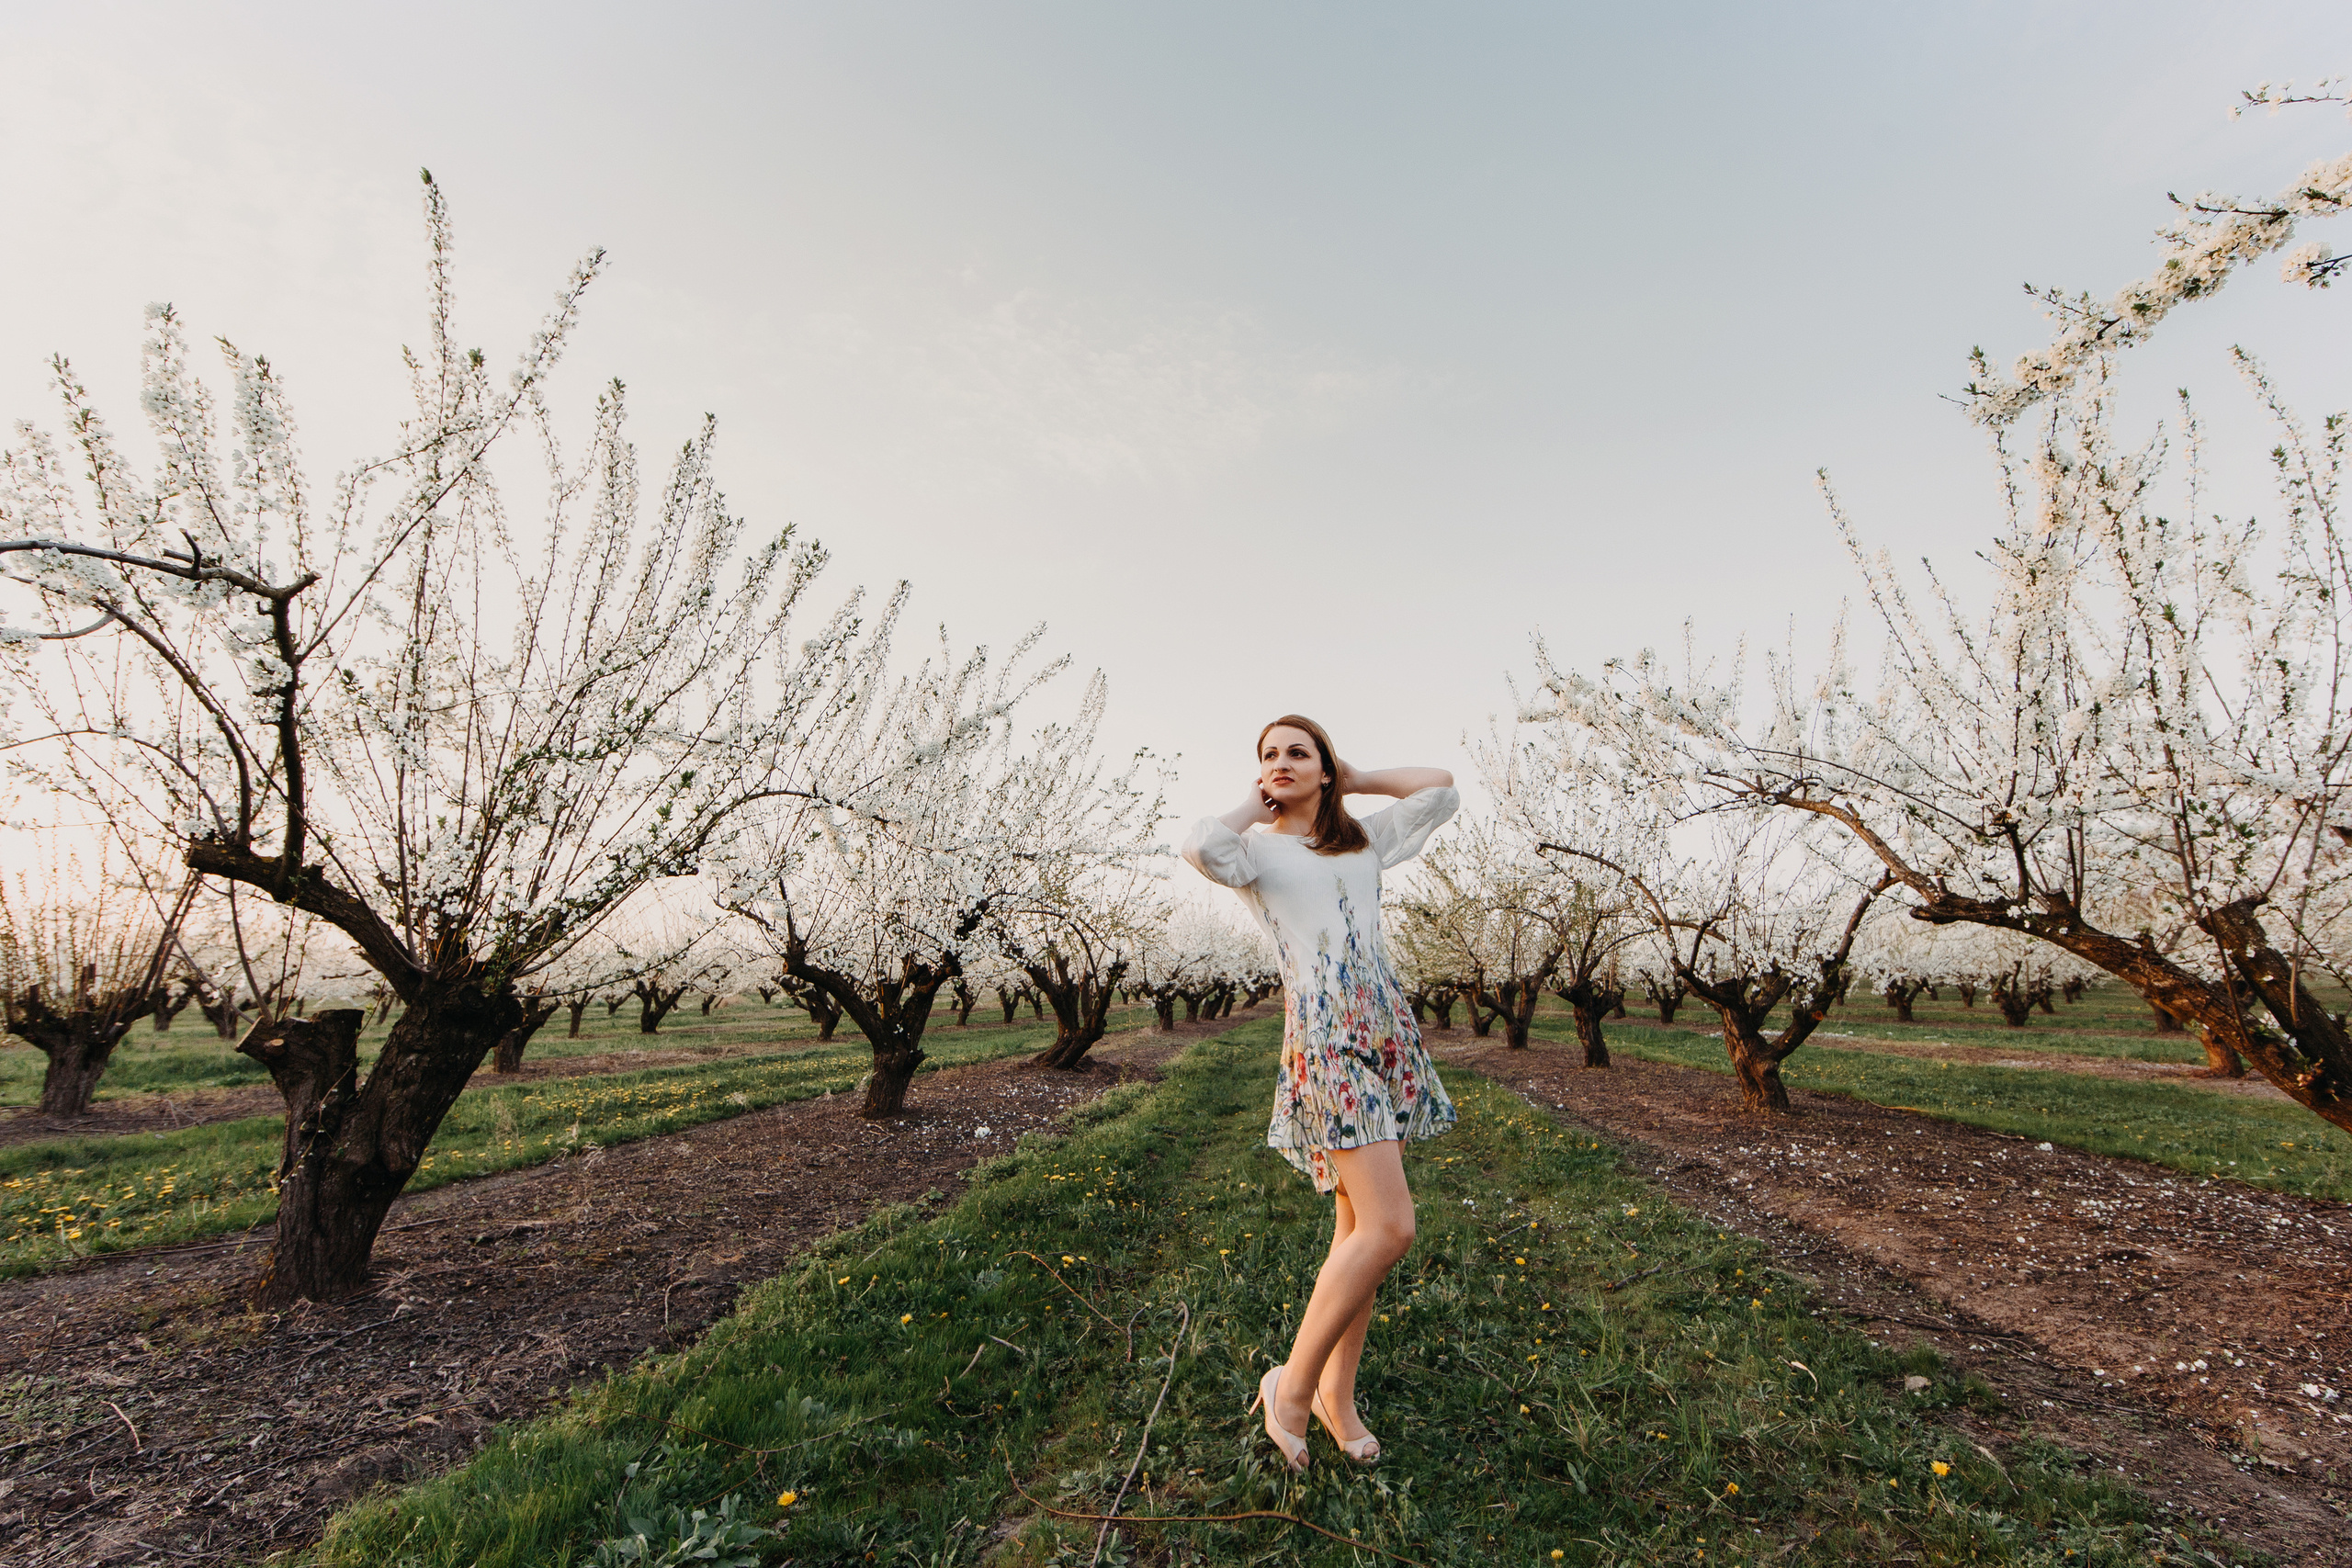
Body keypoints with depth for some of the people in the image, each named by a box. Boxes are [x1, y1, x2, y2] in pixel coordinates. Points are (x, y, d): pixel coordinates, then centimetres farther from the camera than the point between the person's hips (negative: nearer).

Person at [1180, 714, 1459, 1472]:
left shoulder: (1364, 836, 18)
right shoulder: (1257, 846, 3)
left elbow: (1441, 786, 17)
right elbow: (1200, 846, -20)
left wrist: (1354, 780, 17)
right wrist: (1255, 805, -2)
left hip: (1386, 1028, 6)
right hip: (1322, 1034, -6)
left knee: (1360, 1222, 10)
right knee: (1389, 1225, -13)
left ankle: (1338, 1393, 25)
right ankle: (1293, 1384, 5)